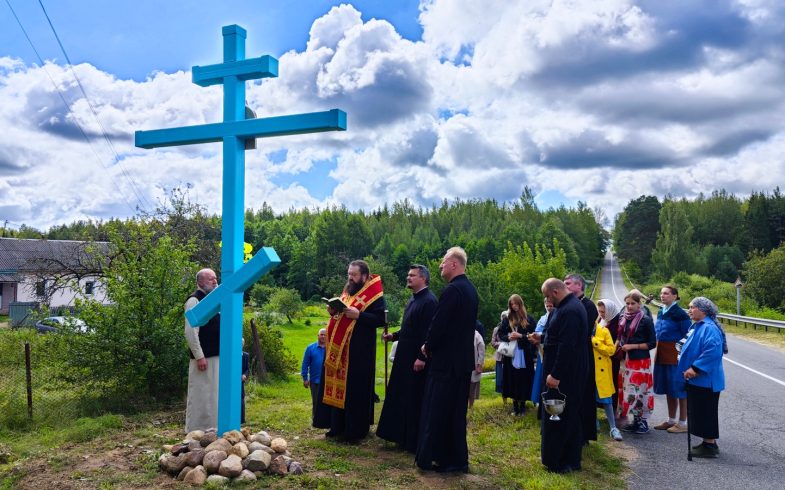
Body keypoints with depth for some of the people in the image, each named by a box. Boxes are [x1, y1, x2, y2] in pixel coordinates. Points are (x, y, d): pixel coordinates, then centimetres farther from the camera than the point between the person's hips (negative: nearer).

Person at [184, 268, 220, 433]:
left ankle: (212, 428, 23)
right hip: (203, 357, -9)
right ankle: (196, 430, 8)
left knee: (214, 395, 14)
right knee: (200, 395, -2)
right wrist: (199, 356, -20)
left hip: (217, 356, 9)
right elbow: (190, 332, -17)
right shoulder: (194, 301, -11)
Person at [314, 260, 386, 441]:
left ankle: (355, 429, 7)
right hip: (339, 348, 8)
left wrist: (358, 315, -25)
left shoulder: (374, 295, -8)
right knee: (337, 386, 11)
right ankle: (338, 425, 21)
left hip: (359, 350, -8)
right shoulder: (347, 291, 16)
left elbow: (380, 318, -17)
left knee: (355, 389, -3)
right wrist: (334, 312, 2)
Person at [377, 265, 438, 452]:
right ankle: (403, 436, 27)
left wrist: (421, 357, -24)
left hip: (417, 358, -10)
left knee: (415, 400, -1)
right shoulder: (413, 299, 14)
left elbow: (429, 332, -21)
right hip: (405, 356, 10)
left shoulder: (429, 301, -16)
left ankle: (414, 442, 11)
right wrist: (394, 335, 7)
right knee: (402, 397, 15)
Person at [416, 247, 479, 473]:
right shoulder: (470, 289, 11)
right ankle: (457, 459, 23)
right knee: (456, 411, 15)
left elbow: (438, 324, -21)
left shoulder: (452, 290, -19)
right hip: (463, 359, 9)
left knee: (437, 410, 2)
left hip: (446, 359, -9)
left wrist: (428, 346, -2)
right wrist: (432, 345, 13)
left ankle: (430, 457, 10)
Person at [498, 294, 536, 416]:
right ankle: (515, 405, 14)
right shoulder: (507, 319, 7)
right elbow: (500, 334, 7)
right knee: (512, 379, 3)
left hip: (524, 354, -1)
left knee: (524, 379, 0)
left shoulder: (528, 318, 2)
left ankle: (522, 404, 12)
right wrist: (508, 337, -13)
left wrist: (521, 336, -16)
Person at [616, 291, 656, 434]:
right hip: (625, 360, 6)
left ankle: (643, 420, 10)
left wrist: (633, 346, -14)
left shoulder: (646, 320, -7)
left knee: (640, 390, -4)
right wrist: (617, 345, 1)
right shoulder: (623, 319, 8)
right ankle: (635, 420, 20)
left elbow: (652, 343, -7)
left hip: (641, 361, -6)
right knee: (627, 390, 8)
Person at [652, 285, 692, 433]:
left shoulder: (679, 313, -13)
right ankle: (671, 420, 26)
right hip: (662, 354, 8)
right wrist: (658, 350, 15)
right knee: (668, 388, 15)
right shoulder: (661, 312, 10)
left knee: (679, 388, 2)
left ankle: (682, 423, 13)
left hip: (675, 354, -8)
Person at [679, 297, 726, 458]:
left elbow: (712, 351, -30)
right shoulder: (697, 326, 13)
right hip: (696, 380, 10)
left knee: (706, 412, -1)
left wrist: (695, 368, -27)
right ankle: (709, 443, 26)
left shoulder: (709, 328, -19)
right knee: (700, 412, 16)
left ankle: (709, 446, 9)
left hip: (705, 380, -10)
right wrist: (689, 369, 15)